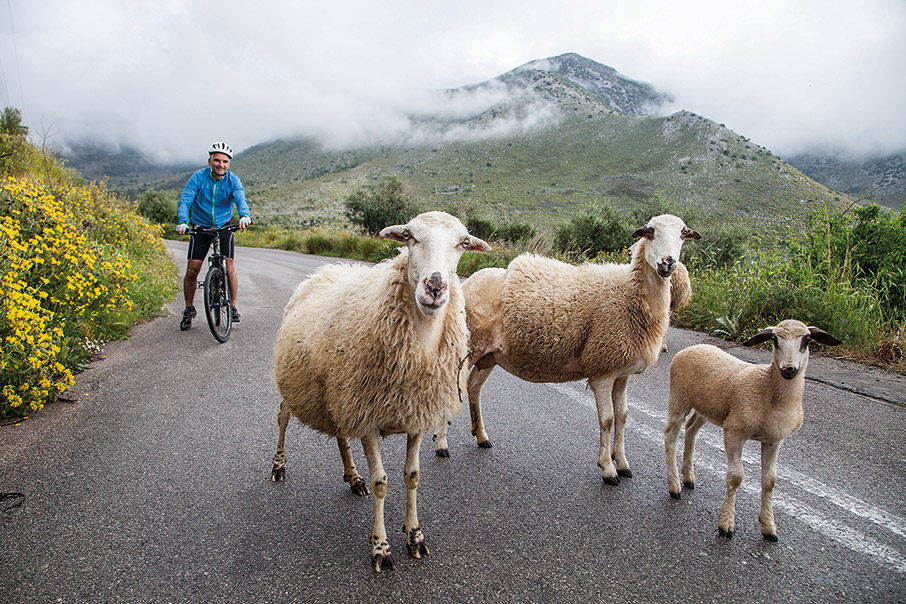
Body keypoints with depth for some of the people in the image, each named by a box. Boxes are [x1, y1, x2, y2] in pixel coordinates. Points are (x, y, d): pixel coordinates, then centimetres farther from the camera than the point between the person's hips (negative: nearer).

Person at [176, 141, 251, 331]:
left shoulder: (233, 180, -9)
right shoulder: (198, 177, -10)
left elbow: (241, 199, -26)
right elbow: (185, 199, -19)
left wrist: (244, 216, -48)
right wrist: (182, 222, -37)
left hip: (224, 226, 0)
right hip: (200, 227, 0)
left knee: (229, 268, -11)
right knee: (191, 271, -4)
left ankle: (233, 307, 4)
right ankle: (189, 309, 14)